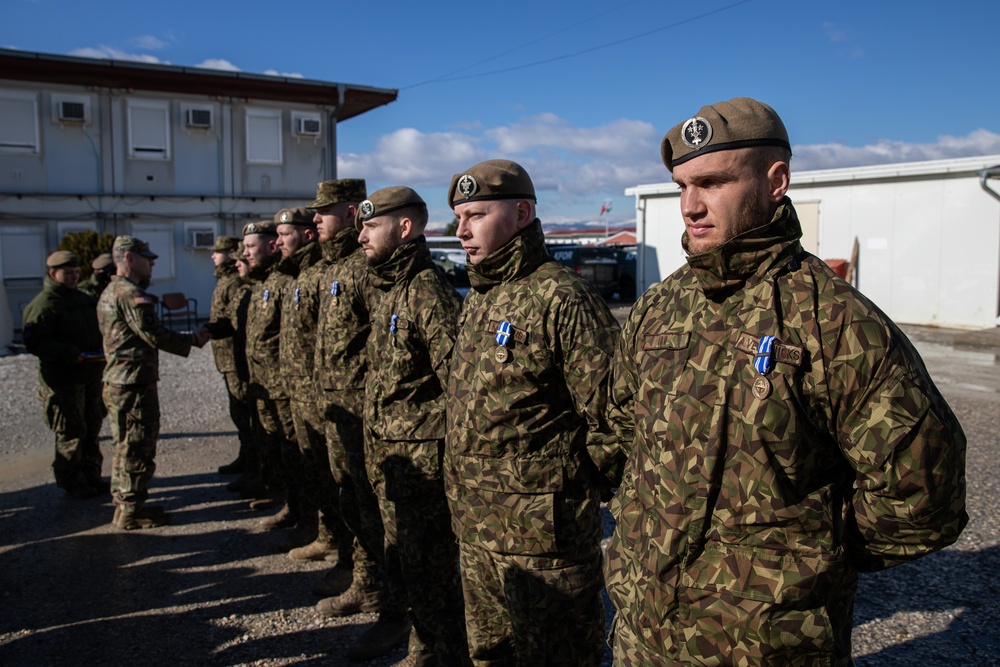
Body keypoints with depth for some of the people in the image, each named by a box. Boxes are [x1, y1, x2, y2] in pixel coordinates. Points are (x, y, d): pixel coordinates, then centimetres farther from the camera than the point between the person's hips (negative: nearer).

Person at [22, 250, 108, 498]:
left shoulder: (82, 298, 15)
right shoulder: (43, 304, -11)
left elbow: (95, 329, 25)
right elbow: (34, 342, -19)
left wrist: (101, 350, 6)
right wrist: (70, 354, -26)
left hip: (91, 374, 8)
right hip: (63, 379, -8)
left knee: (92, 429, 13)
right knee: (71, 432, -1)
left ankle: (91, 474, 24)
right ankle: (71, 481, 12)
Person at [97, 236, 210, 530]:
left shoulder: (108, 293, 17)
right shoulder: (131, 294, -16)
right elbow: (155, 336, -21)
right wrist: (194, 339, -8)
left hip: (116, 381, 10)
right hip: (135, 384, -10)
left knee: (125, 447, 18)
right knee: (138, 448, -2)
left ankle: (124, 504, 28)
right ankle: (131, 511, 5)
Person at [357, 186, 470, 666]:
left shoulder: (428, 290, -18)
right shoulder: (386, 288, 12)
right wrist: (375, 446, 18)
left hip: (422, 457, -10)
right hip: (389, 454, 10)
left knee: (429, 568, 4)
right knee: (402, 562, 21)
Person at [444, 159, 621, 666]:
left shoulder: (563, 298, -18)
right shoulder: (477, 300, 11)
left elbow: (610, 415, -19)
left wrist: (572, 484, -7)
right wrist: (461, 484, 15)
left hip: (543, 530, -8)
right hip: (475, 528, 8)